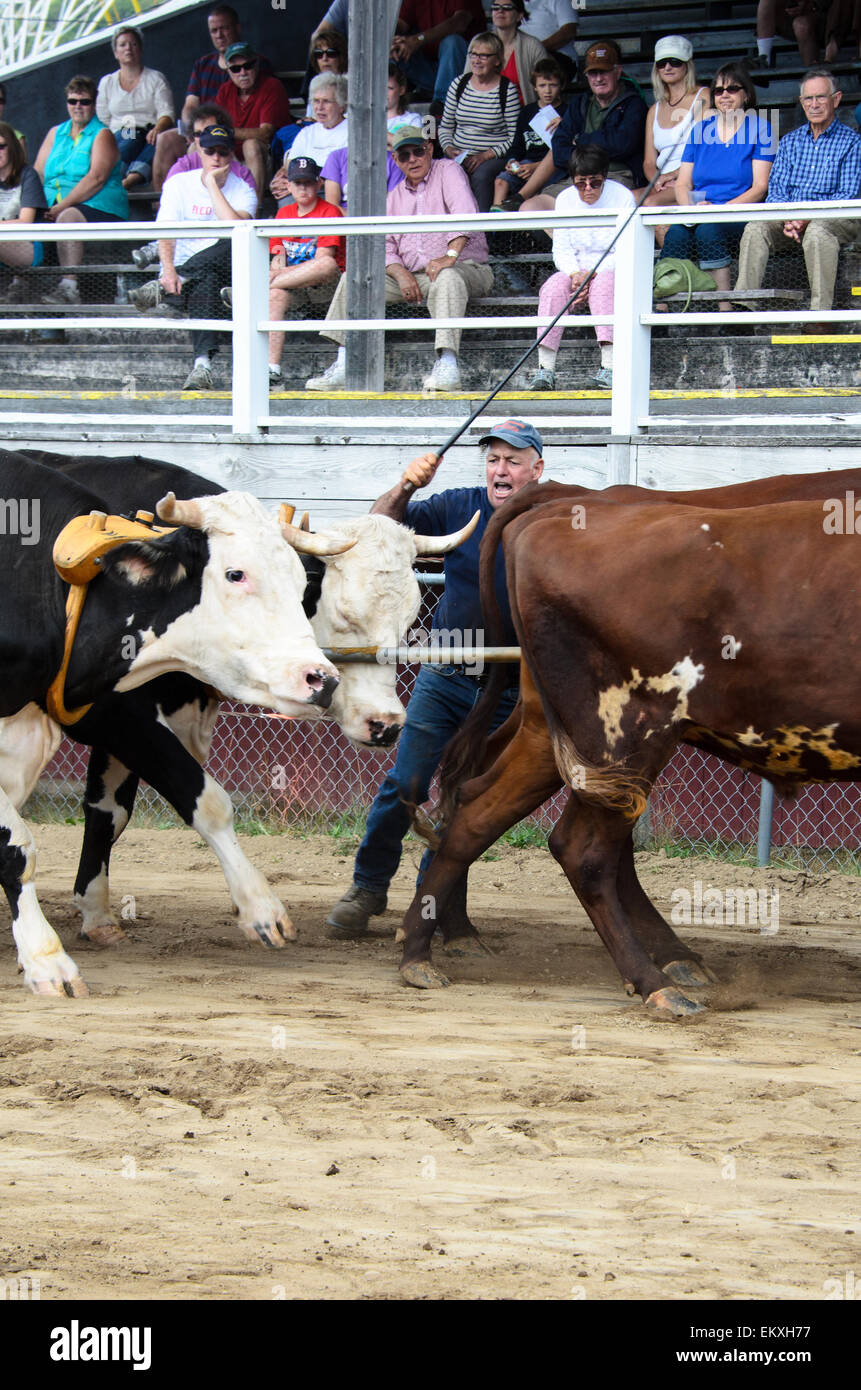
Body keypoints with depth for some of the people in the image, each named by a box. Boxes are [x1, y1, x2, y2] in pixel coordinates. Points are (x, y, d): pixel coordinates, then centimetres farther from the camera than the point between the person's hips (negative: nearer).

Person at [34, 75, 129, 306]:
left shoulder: (102, 135, 3)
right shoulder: (55, 133, 21)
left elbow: (96, 178, -12)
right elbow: (38, 174, 14)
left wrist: (62, 206, -21)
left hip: (99, 208, -5)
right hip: (54, 209, 5)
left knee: (68, 217, -37)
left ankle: (69, 287, -45)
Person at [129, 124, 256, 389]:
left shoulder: (243, 191, 3)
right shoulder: (179, 184, 6)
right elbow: (166, 234, -8)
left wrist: (212, 183, -14)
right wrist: (168, 271, -30)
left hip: (225, 270, 0)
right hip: (183, 268, 0)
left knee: (232, 248, -36)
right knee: (205, 289, -37)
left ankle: (160, 291, -39)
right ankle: (202, 365, -50)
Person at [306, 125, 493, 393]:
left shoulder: (447, 172, 1)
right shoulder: (395, 196, 19)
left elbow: (465, 213, -17)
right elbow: (385, 247, 12)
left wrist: (450, 255, -31)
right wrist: (400, 273, -11)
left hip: (464, 268, -6)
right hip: (411, 276, 6)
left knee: (447, 278, -41)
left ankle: (447, 364, -54)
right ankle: (343, 365, -17)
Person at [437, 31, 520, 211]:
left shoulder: (507, 90, -3)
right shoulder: (459, 85, 10)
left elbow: (514, 137, -5)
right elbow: (445, 127, 18)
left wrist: (486, 155, -15)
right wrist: (448, 149, -2)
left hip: (494, 157, -3)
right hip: (458, 155, 3)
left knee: (480, 176, -36)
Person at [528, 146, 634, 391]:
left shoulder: (622, 196, -6)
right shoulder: (565, 200, 5)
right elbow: (561, 250, 3)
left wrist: (592, 274, -22)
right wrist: (574, 274, -19)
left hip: (610, 270, -3)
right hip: (576, 270, 3)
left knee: (603, 284, -38)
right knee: (553, 288, -29)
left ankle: (609, 366, -46)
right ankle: (545, 369, -36)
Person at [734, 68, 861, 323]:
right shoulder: (790, 142, 20)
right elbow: (776, 189, 11)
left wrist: (807, 218, -19)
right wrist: (787, 218, -12)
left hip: (837, 219, -4)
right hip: (791, 219, 4)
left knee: (817, 231, -38)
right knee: (756, 228, -24)